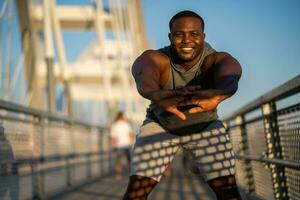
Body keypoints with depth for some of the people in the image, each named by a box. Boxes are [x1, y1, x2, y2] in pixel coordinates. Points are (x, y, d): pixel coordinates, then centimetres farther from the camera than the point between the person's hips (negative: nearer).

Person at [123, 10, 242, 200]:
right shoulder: (153, 59, -30)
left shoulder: (218, 60, -29)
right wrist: (159, 96, -78)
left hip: (205, 126, 1)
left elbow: (229, 79, -53)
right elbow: (145, 82, -53)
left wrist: (218, 95, -78)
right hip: (160, 125, 0)